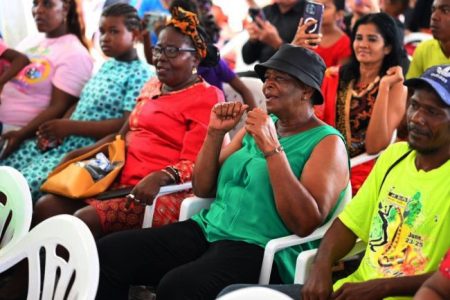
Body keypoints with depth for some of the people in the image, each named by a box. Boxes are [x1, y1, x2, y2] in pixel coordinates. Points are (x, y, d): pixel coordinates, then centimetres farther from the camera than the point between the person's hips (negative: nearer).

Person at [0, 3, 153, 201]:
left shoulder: (140, 75, -10)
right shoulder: (105, 67, 17)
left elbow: (128, 125, -19)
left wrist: (70, 127, -19)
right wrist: (57, 129, -2)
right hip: (63, 141, 9)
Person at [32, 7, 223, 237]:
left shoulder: (206, 98, -4)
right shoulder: (151, 87, 21)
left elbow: (195, 164, -12)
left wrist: (161, 177, -31)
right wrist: (84, 152, 14)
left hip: (163, 192, -8)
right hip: (122, 182, 8)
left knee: (86, 218, -29)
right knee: (46, 206, -10)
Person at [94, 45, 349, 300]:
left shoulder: (328, 143, -3)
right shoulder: (257, 127, 18)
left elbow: (306, 223, -18)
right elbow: (203, 189, 17)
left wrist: (272, 148, -19)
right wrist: (215, 133, 2)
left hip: (260, 248, -7)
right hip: (208, 229, 7)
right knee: (109, 251, -13)